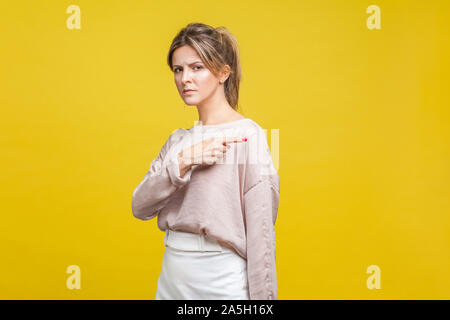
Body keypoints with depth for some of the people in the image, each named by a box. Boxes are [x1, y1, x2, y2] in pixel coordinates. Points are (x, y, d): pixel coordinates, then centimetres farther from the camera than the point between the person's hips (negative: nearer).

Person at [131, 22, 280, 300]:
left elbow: (261, 230, -14)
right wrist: (183, 161, -16)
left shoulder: (247, 135, -11)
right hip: (172, 277, 6)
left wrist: (263, 297, -15)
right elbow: (140, 206, -3)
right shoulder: (179, 140, 8)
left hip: (222, 279, -6)